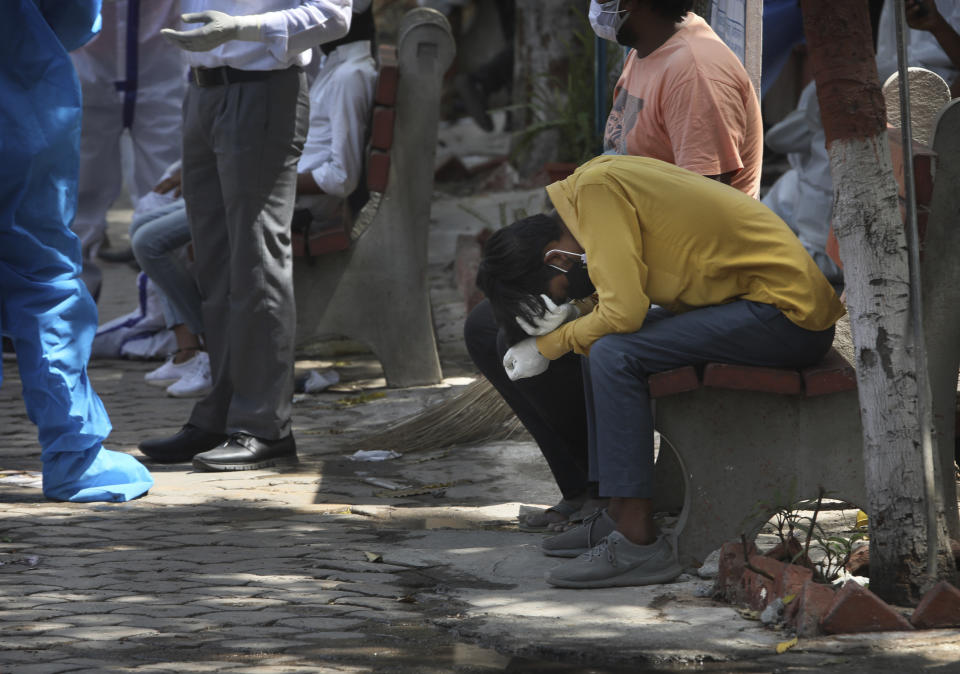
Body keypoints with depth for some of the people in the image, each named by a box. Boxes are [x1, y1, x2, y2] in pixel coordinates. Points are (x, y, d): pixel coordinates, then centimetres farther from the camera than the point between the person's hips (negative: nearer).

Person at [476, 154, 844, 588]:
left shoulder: (596, 188, -15)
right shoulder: (606, 180, 13)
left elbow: (623, 312, -22)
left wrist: (548, 347, -7)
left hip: (790, 314, -10)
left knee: (613, 354, -19)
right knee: (598, 343, 11)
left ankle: (639, 546, -18)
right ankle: (619, 517, 13)